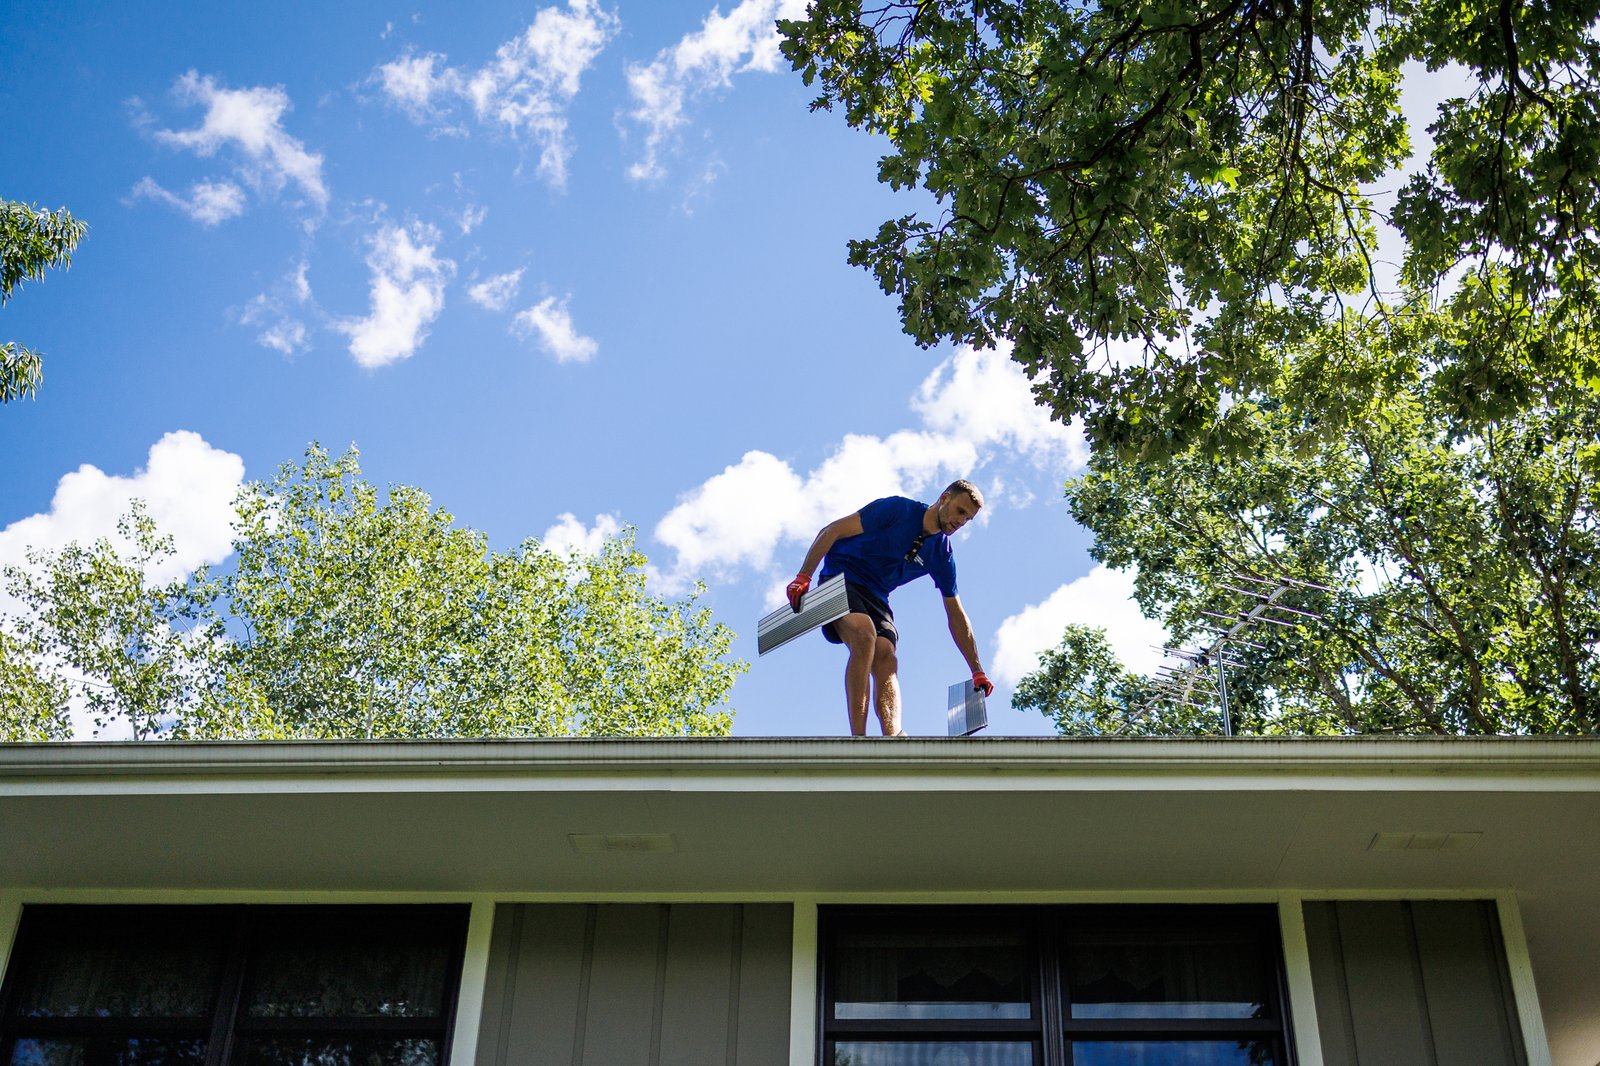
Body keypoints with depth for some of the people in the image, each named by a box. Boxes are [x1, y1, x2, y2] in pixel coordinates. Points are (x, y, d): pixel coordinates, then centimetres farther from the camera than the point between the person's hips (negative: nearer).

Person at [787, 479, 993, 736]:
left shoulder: (941, 554, 5)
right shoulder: (897, 509, -11)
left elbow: (956, 616, 13)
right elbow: (831, 531, -13)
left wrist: (977, 670, 11)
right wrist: (803, 577, -22)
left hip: (876, 597, 5)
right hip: (840, 579, -5)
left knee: (886, 658, -23)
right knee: (865, 636, -32)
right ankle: (857, 738, -38)